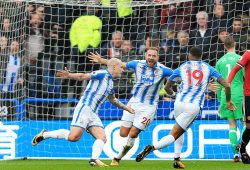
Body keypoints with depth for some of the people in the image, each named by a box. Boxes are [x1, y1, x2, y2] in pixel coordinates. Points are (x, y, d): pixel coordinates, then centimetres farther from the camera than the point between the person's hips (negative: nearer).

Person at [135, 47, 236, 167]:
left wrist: (173, 94, 44)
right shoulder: (208, 68, 9)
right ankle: (152, 147, -28)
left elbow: (167, 87, 22)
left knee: (181, 130, 30)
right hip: (194, 107, -3)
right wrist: (228, 101, 22)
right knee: (173, 135, -4)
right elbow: (226, 85, 5)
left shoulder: (182, 68, 12)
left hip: (179, 102, 3)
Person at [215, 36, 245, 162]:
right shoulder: (239, 58, -3)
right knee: (245, 122, 4)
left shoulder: (220, 62, 9)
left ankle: (235, 152, -2)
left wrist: (220, 102, 18)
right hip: (238, 94, -4)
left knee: (232, 124, 7)